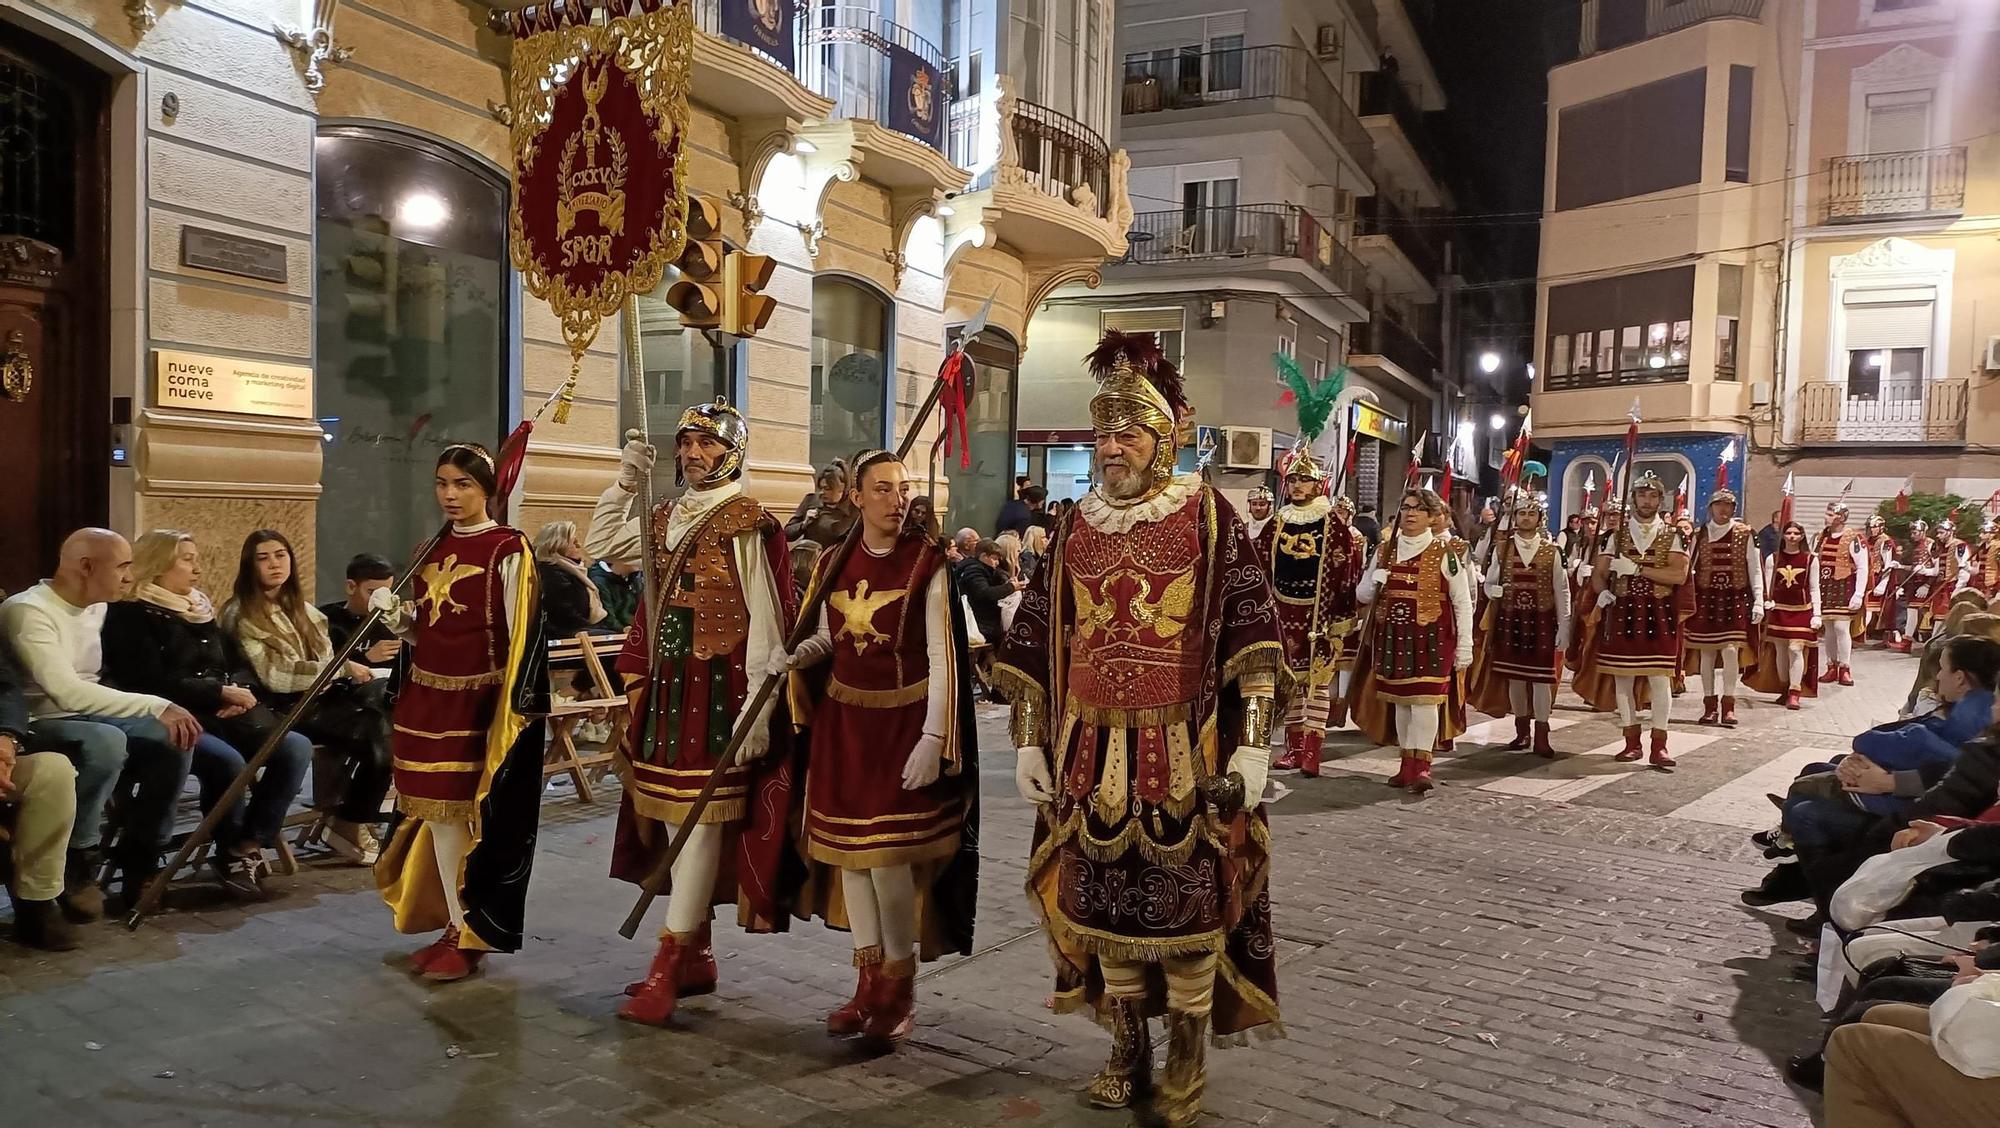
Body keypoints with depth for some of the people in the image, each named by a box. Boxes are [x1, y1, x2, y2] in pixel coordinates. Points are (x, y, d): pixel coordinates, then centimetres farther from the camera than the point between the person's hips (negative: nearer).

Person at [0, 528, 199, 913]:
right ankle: (76, 865, -18)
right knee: (107, 742, -36)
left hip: (86, 718, 8)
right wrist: (157, 705, -30)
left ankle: (139, 861, -4)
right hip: (35, 726, -8)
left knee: (174, 736, -15)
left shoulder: (96, 607, 9)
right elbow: (67, 693, -29)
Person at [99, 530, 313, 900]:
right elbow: (153, 682, -14)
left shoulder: (201, 610, 22)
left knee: (296, 747, -19)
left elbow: (241, 665, 20)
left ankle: (250, 846, -15)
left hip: (226, 713, 7)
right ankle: (230, 852, -10)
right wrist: (221, 692, -15)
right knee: (227, 761, -35)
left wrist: (241, 691, -3)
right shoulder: (131, 615, -1)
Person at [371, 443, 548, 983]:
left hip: (475, 701, -7)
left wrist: (510, 711, -15)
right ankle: (454, 926, 24)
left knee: (472, 813, -1)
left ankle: (472, 936, 13)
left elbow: (521, 636, -11)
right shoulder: (432, 549, 12)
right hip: (426, 698, 7)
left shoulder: (508, 550, -9)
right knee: (435, 811, 11)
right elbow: (422, 632, 17)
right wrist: (393, 612, -3)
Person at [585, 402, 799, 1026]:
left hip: (718, 686, -8)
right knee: (674, 818, 11)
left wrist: (758, 709, -19)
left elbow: (767, 620, -13)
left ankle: (669, 965, -3)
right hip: (666, 684, 8)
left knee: (700, 819, -6)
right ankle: (697, 954, 22)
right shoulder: (667, 516, 12)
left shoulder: (746, 523, -10)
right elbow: (604, 543, 25)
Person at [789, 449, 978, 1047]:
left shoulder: (927, 564, -9)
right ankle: (868, 980, 24)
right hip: (843, 721, 5)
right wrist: (808, 651, -8)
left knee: (890, 853, -7)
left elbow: (943, 658, -11)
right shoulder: (833, 563, 5)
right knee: (849, 847, 9)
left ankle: (899, 988, 13)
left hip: (904, 722, -5)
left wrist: (933, 739, -17)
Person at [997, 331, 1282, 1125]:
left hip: (1185, 752, -3)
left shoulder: (1209, 517, -3)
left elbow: (1250, 635, -6)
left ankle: (1187, 1062, 22)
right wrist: (1029, 741, 6)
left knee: (1188, 903, 3)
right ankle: (1128, 1049, 28)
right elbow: (1034, 648, 10)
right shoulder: (1076, 529, 8)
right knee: (1104, 900, 10)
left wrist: (1252, 744, -12)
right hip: (1094, 753, 4)